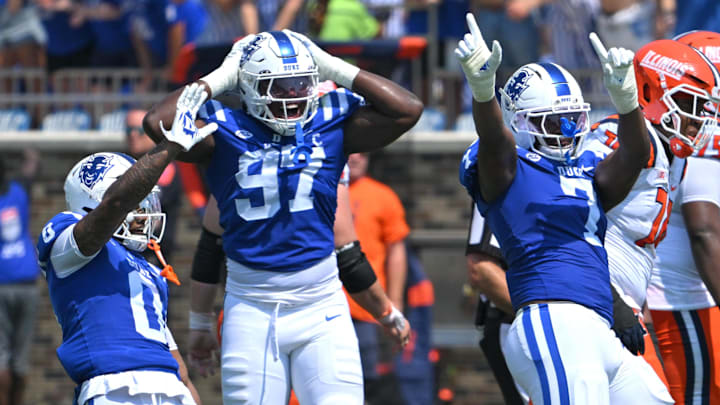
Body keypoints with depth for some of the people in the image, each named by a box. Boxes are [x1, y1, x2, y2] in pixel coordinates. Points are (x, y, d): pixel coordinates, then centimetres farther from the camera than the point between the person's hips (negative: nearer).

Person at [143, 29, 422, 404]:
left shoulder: (331, 125, 3)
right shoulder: (227, 133, -3)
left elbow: (407, 110, -6)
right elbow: (158, 123, -18)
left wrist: (337, 71, -3)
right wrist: (218, 80, -7)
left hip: (321, 304, 1)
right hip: (252, 310, -1)